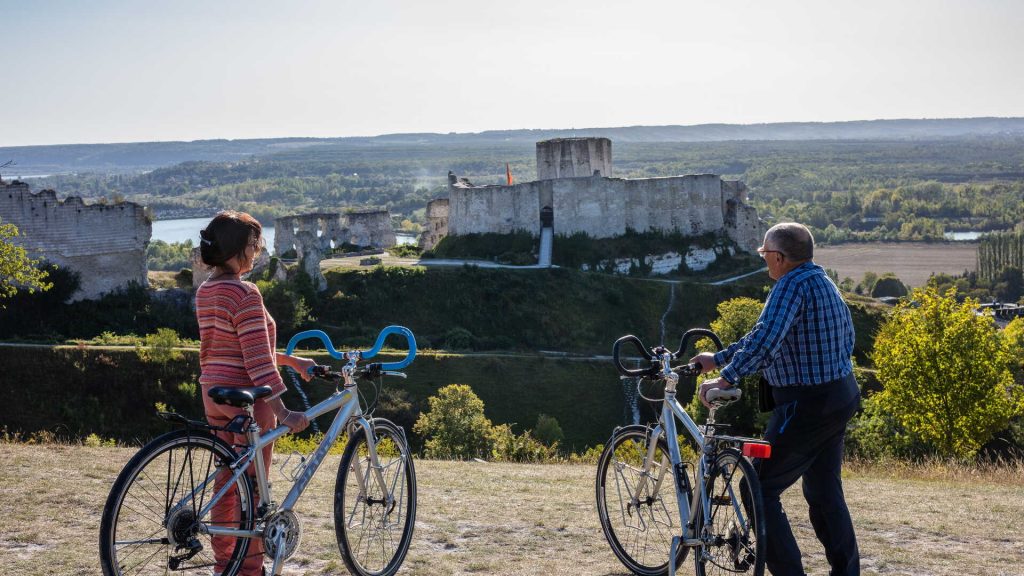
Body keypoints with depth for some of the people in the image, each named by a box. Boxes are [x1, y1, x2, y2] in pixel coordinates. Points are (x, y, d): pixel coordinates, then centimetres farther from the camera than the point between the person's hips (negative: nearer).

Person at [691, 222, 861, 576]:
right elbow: (767, 334, 20)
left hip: (805, 406, -10)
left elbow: (764, 341, -32)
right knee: (825, 492, 19)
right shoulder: (822, 281, 14)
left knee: (760, 491, -3)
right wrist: (717, 358, 22)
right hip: (841, 398, 10)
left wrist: (725, 379, -29)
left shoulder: (793, 285, -17)